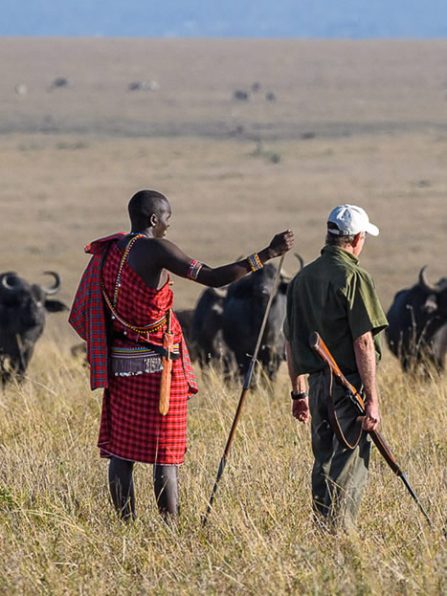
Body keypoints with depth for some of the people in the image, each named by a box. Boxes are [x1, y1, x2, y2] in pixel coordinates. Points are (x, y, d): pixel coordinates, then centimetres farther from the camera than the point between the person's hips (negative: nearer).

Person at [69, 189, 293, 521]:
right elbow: (214, 278, -21)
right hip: (159, 366, -7)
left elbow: (82, 316, 11)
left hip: (121, 365, 7)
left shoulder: (107, 251, 7)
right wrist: (268, 254, -18)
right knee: (167, 455, -2)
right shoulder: (155, 250, -14)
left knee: (121, 450, 7)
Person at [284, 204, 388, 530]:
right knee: (350, 465, -5)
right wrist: (373, 399, -15)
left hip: (316, 382, 7)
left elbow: (291, 341, 16)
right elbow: (363, 342, -16)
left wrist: (299, 393, 23)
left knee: (324, 463, 15)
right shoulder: (353, 277, -11)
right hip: (349, 384, -7)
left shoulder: (302, 279, 12)